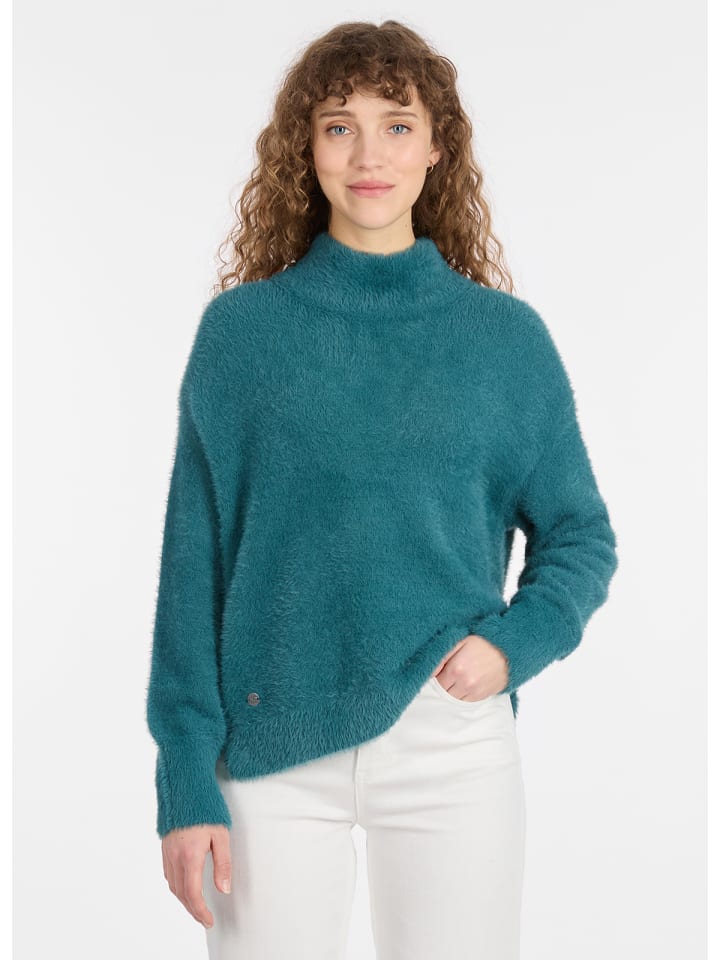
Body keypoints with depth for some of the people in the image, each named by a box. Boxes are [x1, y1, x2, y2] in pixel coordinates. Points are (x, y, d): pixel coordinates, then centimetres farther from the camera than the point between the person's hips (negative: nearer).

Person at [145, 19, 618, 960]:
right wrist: (186, 783, -4)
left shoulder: (506, 336, 2)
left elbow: (579, 535, 9)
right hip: (274, 749, 0)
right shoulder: (242, 328, 0)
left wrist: (514, 645, -10)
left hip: (455, 747, 1)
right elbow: (196, 559, 0)